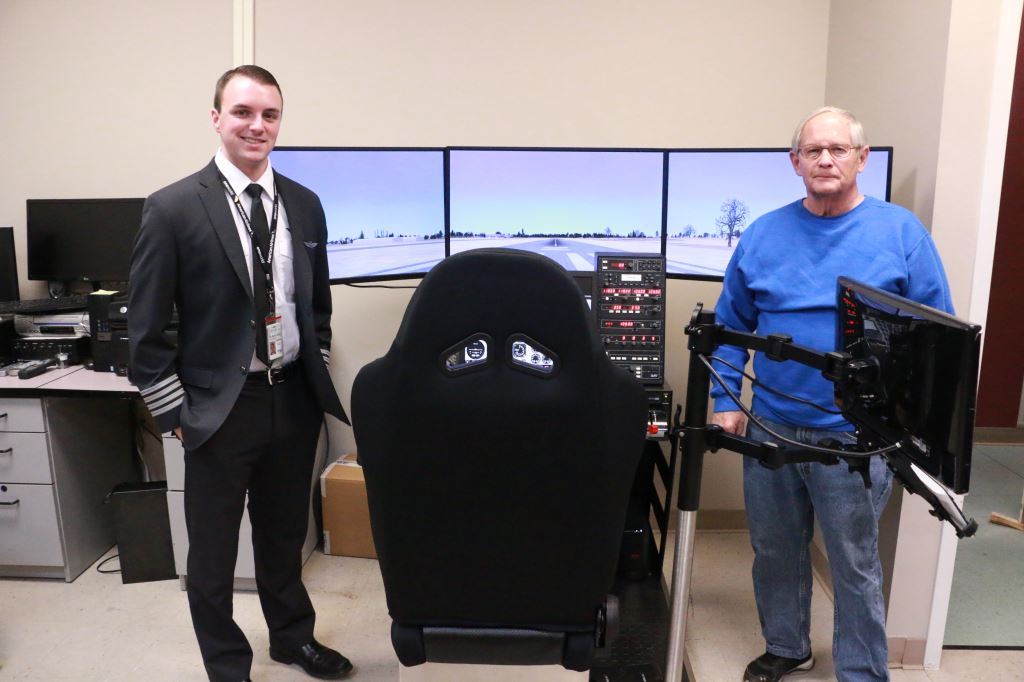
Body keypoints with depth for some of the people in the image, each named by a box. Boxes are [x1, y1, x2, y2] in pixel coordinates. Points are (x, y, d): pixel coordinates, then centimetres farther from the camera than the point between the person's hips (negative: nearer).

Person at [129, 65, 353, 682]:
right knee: (214, 551, 12)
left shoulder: (306, 204, 3)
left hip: (295, 399, 4)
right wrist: (176, 415, -8)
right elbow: (147, 329, -7)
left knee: (285, 534, 22)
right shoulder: (173, 208, -9)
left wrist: (317, 371, 9)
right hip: (219, 408, -3)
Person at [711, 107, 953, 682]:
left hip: (855, 438, -3)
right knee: (775, 552, 18)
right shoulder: (763, 234, 3)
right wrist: (726, 402, -1)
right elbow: (730, 327, 7)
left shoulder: (901, 232, -4)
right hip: (769, 429, 3)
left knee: (855, 565, 10)